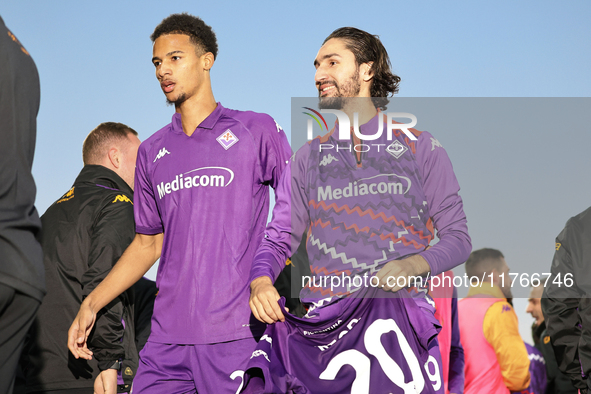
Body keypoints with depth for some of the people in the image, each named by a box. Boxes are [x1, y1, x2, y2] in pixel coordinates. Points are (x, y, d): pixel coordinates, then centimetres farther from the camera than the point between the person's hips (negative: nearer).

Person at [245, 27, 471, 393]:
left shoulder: (419, 148, 11)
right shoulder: (309, 157, 19)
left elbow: (457, 236, 8)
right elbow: (279, 238, 16)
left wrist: (414, 265, -12)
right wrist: (261, 281, -6)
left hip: (395, 307, -1)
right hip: (320, 318, 1)